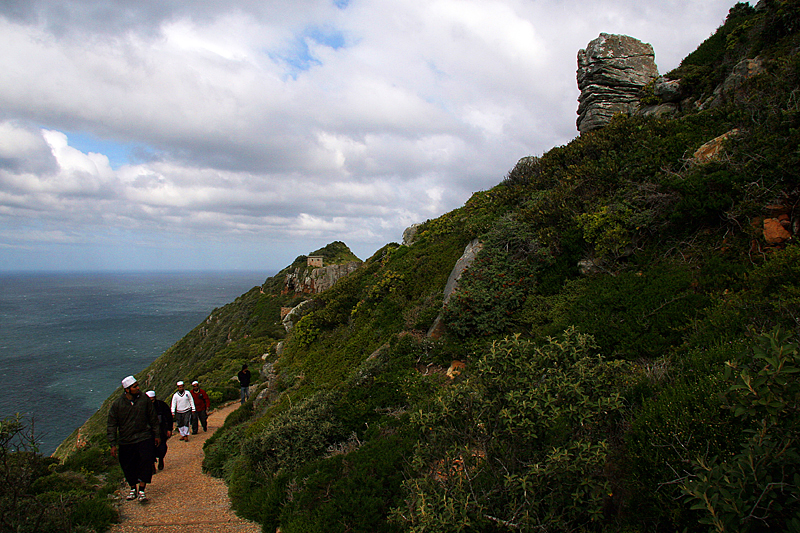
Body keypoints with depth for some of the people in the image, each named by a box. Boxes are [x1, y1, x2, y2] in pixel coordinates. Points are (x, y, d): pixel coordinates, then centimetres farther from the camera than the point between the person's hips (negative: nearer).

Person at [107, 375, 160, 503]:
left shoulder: (144, 399, -5)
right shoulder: (117, 404, -7)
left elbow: (153, 418, 7)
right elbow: (111, 426, 0)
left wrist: (156, 435, 11)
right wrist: (113, 444, -4)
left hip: (144, 438, -1)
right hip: (125, 441, 1)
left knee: (146, 462, -13)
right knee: (128, 467, 12)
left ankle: (141, 490, -5)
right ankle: (133, 489, 34)